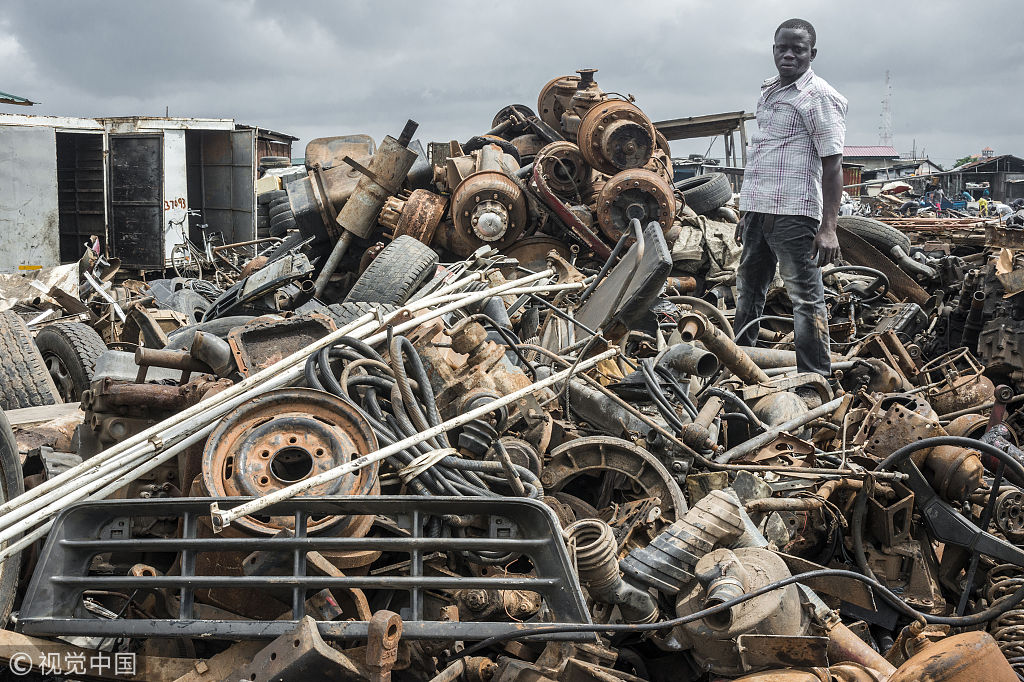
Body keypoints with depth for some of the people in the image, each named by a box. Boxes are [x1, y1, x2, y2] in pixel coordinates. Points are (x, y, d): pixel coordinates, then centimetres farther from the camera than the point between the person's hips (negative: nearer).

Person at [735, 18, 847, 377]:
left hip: (793, 213, -9)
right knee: (748, 293, 16)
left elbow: (833, 164, -13)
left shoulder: (819, 97, -8)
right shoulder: (769, 91, 17)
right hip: (759, 210, 9)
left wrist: (828, 228, -20)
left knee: (806, 299, -5)